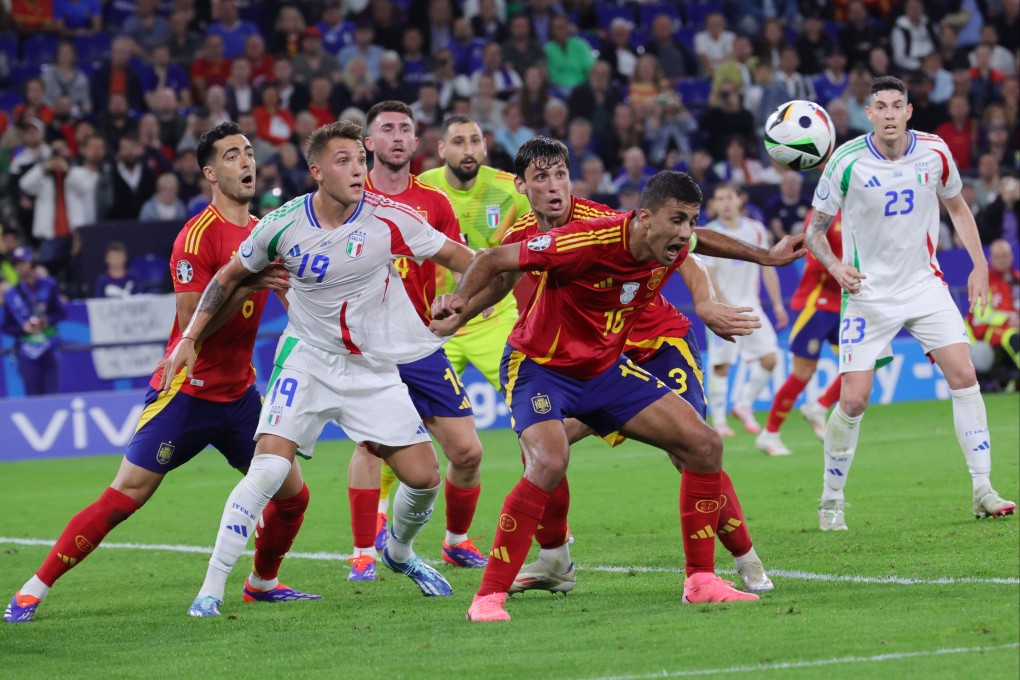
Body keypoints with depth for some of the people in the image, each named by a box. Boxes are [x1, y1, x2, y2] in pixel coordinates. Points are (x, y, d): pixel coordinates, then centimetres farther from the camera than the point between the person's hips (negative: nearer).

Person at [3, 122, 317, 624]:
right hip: (186, 391, -6)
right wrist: (246, 285, -27)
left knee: (292, 494, 3)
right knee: (125, 496, -10)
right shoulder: (198, 236, -14)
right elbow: (192, 323, -21)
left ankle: (262, 583, 28)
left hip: (238, 391, 7)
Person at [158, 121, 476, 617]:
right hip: (308, 359, -1)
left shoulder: (389, 219, -13)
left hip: (374, 369, 1)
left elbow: (455, 255, -2)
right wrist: (189, 339, 2)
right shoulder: (283, 224, -11)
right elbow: (230, 276, 5)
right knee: (268, 468, -20)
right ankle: (211, 587, -13)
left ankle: (399, 552, 32)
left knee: (423, 477, -2)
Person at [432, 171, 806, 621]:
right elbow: (493, 260, -21)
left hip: (603, 369, 7)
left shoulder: (672, 253, -8)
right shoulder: (588, 241, -29)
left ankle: (700, 581, 9)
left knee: (704, 445, -1)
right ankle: (488, 597, -24)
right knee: (549, 462, -33)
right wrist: (459, 304, -35)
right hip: (539, 365, -7)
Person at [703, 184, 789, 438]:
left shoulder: (756, 230, 7)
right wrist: (728, 307, -20)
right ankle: (719, 421, 4)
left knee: (769, 358, -7)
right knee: (721, 366, -7)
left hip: (750, 306, 4)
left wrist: (777, 304, 9)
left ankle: (744, 406, 11)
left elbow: (767, 268, 13)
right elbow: (707, 279, -11)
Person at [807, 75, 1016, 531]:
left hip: (925, 284, 3)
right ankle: (831, 502, 10)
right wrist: (835, 266, -20)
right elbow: (816, 228, -2)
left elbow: (957, 206, 14)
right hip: (868, 292, -3)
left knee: (964, 377, -10)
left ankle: (983, 492, -3)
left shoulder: (935, 153, -4)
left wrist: (979, 264, 6)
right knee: (853, 400, -8)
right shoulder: (846, 161, -12)